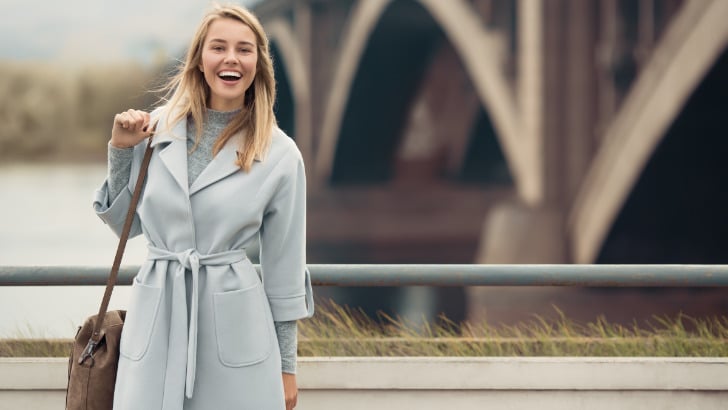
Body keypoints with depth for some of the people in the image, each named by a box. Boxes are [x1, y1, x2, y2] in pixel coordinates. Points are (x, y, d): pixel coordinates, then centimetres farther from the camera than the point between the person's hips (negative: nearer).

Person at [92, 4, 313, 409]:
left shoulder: (280, 155, -3)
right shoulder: (159, 127, 2)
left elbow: (284, 268, 3)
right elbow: (125, 223, 14)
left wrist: (286, 366, 5)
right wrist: (121, 150, 1)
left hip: (234, 325, -2)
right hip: (156, 318, 2)